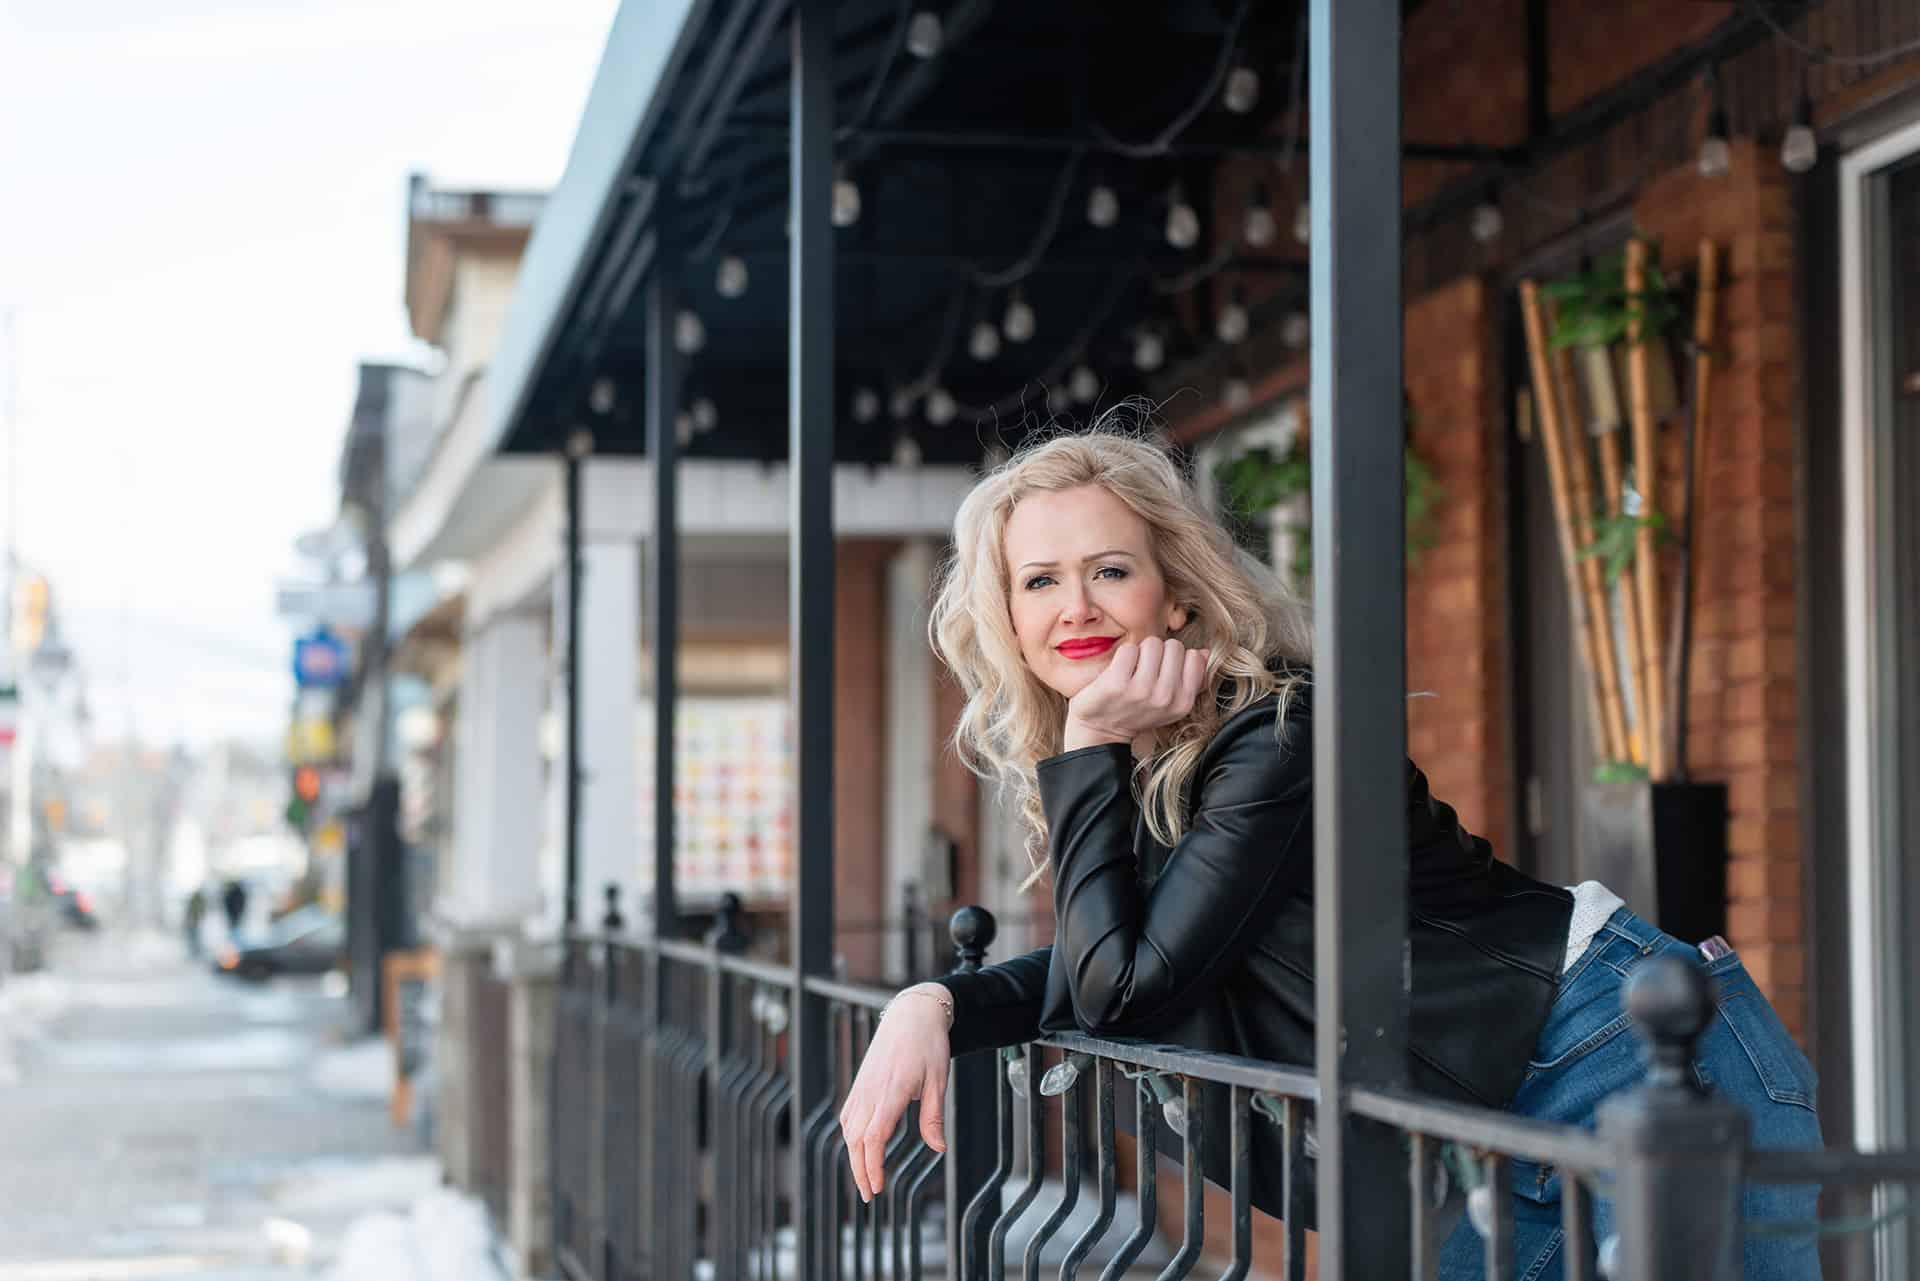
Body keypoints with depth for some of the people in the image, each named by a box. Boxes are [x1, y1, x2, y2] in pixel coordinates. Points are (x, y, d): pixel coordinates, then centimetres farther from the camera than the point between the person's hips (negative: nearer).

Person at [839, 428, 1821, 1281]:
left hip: (1641, 1062, -9)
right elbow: (1088, 970, 15)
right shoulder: (1140, 773, 6)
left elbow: (1124, 986, -20)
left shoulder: (1279, 734, -20)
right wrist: (932, 1005, -3)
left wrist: (1089, 749, -16)